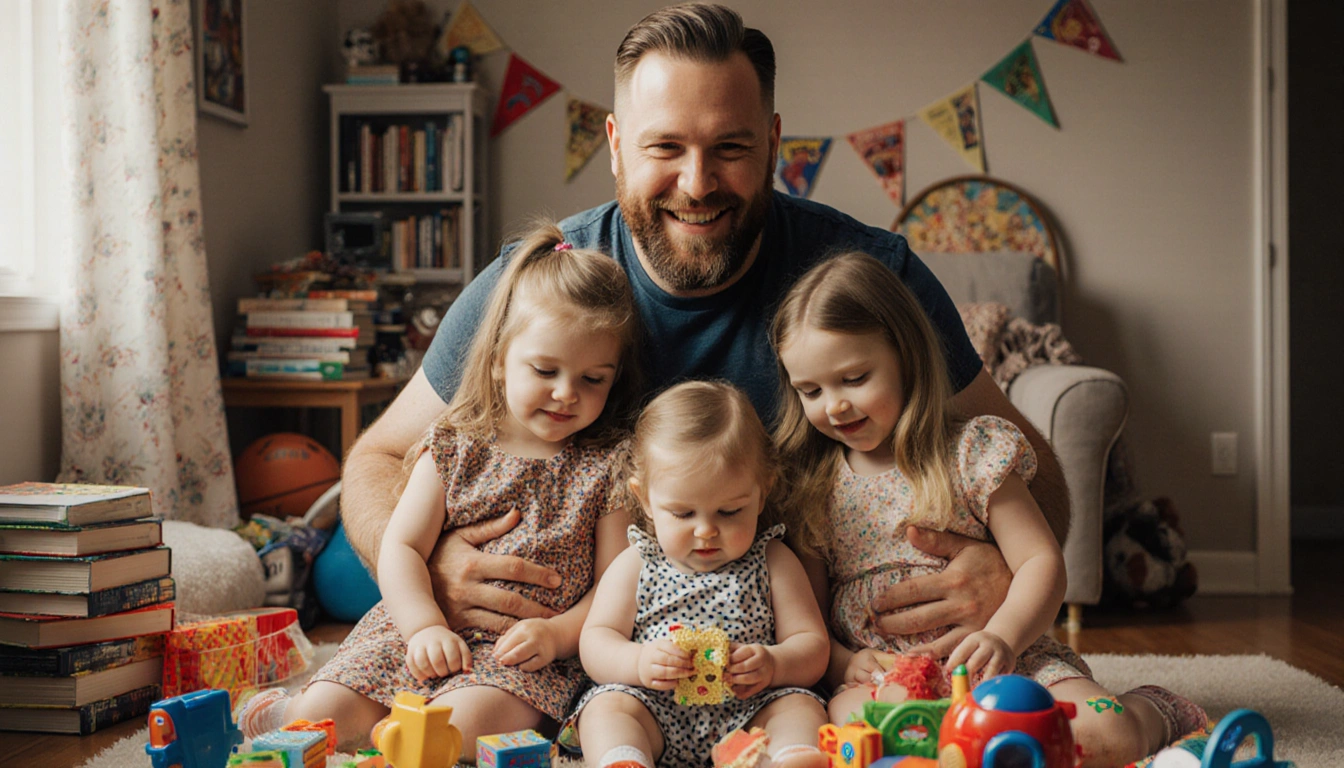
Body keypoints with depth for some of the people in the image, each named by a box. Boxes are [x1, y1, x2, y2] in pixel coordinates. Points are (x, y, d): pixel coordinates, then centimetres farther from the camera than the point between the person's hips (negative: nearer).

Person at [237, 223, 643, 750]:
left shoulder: (606, 468, 0)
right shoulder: (453, 447, 3)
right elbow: (401, 547, 0)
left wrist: (557, 634, -17)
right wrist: (425, 626, -14)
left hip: (527, 657, -1)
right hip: (420, 630, 2)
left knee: (463, 725, -31)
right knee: (325, 715, -15)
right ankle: (284, 715, 15)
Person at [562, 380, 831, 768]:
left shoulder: (773, 562, 7)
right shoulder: (635, 565, 8)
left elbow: (812, 647, 4)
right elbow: (595, 640, 5)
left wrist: (773, 665, -20)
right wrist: (638, 661, -19)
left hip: (748, 714, 0)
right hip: (654, 712, 1)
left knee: (801, 706, -24)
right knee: (606, 706, -25)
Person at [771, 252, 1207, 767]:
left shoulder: (972, 452, 1)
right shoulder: (808, 482, 8)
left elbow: (1041, 562, -4)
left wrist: (1002, 637, -21)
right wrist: (842, 663, -11)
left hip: (1004, 662, -1)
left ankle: (1149, 710, 12)